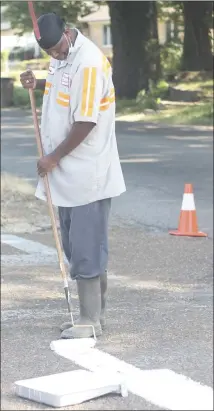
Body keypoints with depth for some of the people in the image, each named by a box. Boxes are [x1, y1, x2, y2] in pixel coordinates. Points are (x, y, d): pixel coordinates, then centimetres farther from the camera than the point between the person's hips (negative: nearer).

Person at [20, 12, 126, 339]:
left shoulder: (89, 63, -20)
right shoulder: (60, 57, 8)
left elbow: (85, 123, -21)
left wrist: (53, 158, -13)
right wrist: (38, 84, 7)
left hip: (87, 176, -9)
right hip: (68, 174, 9)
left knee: (86, 250, -4)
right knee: (76, 247, 14)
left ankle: (91, 321, 2)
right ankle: (93, 313, 24)